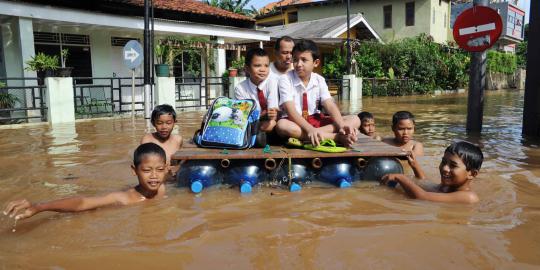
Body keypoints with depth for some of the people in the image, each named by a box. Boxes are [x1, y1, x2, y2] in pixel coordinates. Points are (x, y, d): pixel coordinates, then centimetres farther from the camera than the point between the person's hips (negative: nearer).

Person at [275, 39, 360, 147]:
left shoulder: (319, 80, 3)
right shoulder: (285, 79, -10)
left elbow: (330, 105, -8)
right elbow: (290, 110, -22)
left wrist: (341, 125, -28)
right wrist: (309, 129, -38)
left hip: (316, 120, 4)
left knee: (354, 120, -9)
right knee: (282, 125, -40)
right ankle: (338, 137, -36)